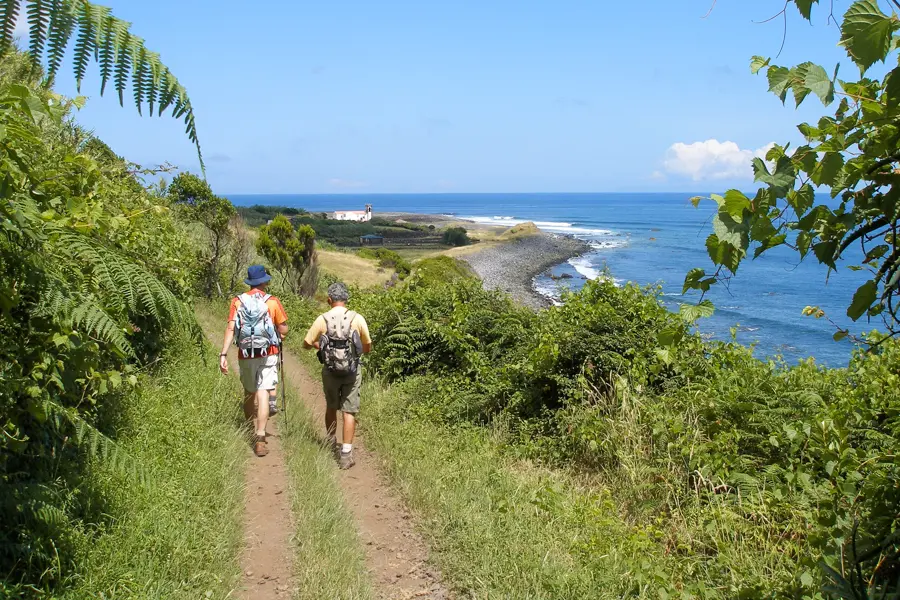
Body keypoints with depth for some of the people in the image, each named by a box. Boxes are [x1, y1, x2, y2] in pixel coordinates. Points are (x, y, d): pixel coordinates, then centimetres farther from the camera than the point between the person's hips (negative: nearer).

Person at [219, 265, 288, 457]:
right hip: (268, 355, -2)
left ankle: (253, 431, 32)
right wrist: (278, 337, 22)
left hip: (245, 355, 3)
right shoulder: (273, 302, -4)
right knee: (262, 395, -7)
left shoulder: (238, 302, 1)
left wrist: (223, 354, -10)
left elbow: (230, 328, -7)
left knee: (249, 393, 19)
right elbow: (284, 329, 0)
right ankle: (260, 438, -17)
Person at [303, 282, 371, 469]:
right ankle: (346, 454, -2)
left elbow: (306, 344, 5)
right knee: (349, 412, 2)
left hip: (330, 371, 1)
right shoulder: (357, 318, -5)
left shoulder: (322, 320, -6)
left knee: (331, 408, 21)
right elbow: (368, 347, 5)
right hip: (352, 371, -1)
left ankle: (331, 444, 36)